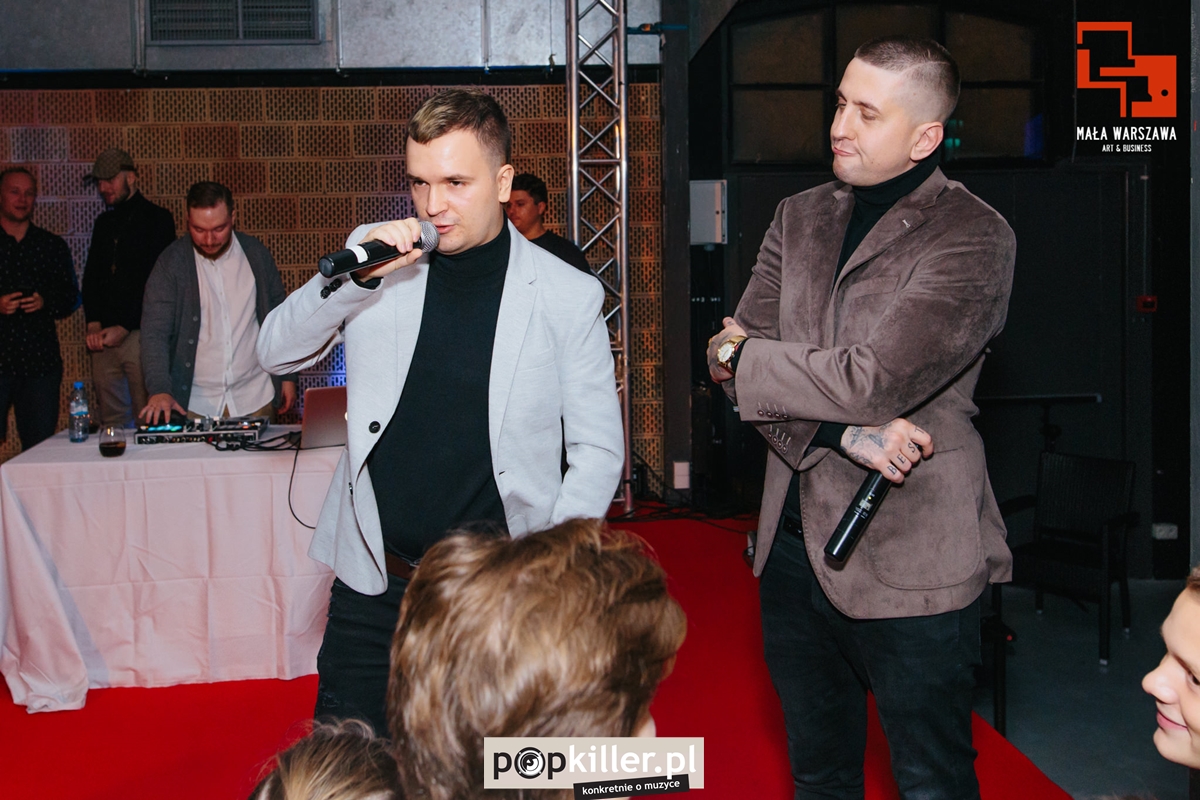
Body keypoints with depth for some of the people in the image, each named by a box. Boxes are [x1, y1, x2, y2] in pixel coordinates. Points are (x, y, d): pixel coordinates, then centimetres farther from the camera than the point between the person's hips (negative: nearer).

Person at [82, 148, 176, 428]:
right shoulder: (104, 223, 20)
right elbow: (91, 276, 16)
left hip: (139, 333, -6)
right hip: (104, 336, 6)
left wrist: (123, 327, -13)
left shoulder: (157, 219, 0)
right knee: (110, 421, 6)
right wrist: (93, 324, -1)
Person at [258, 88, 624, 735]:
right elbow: (276, 353, 2)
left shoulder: (568, 297, -3)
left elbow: (598, 449, 1)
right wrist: (355, 277, -14)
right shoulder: (377, 258, 4)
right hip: (373, 585, 2)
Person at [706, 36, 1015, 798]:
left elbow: (871, 382, -23)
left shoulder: (974, 239, -13)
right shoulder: (800, 219, 8)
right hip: (794, 541, 6)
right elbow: (738, 360, -2)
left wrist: (739, 355, -9)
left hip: (911, 556, -6)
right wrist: (843, 432, -19)